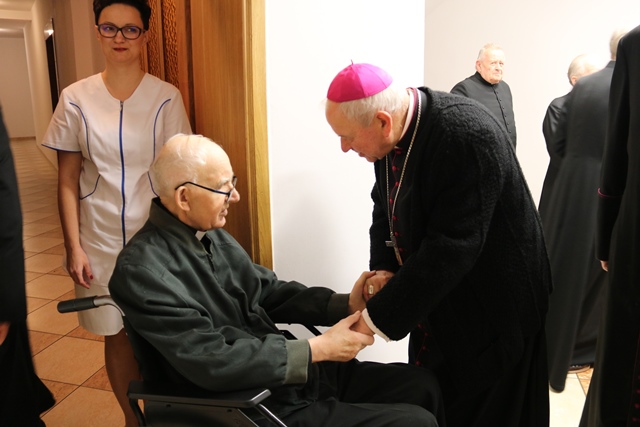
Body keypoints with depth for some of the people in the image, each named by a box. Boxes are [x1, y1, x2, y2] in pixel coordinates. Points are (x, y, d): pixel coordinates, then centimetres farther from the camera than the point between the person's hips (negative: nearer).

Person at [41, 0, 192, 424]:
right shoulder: (76, 99, 0)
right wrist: (74, 246, -3)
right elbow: (68, 179, 2)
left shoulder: (166, 97, -3)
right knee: (118, 335, 12)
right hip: (101, 241, 1)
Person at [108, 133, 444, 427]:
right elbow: (212, 361, -26)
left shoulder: (210, 234, 4)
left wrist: (345, 304, -5)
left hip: (292, 372, 8)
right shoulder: (143, 271, -21)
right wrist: (317, 349, -22)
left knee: (423, 387, 8)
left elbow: (271, 293, 9)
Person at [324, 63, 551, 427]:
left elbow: (450, 248, -31)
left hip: (493, 308, -7)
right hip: (437, 299, 7)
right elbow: (385, 208, 7)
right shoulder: (391, 134, -7)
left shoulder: (466, 136, -31)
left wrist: (378, 319, -25)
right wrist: (383, 267, -10)